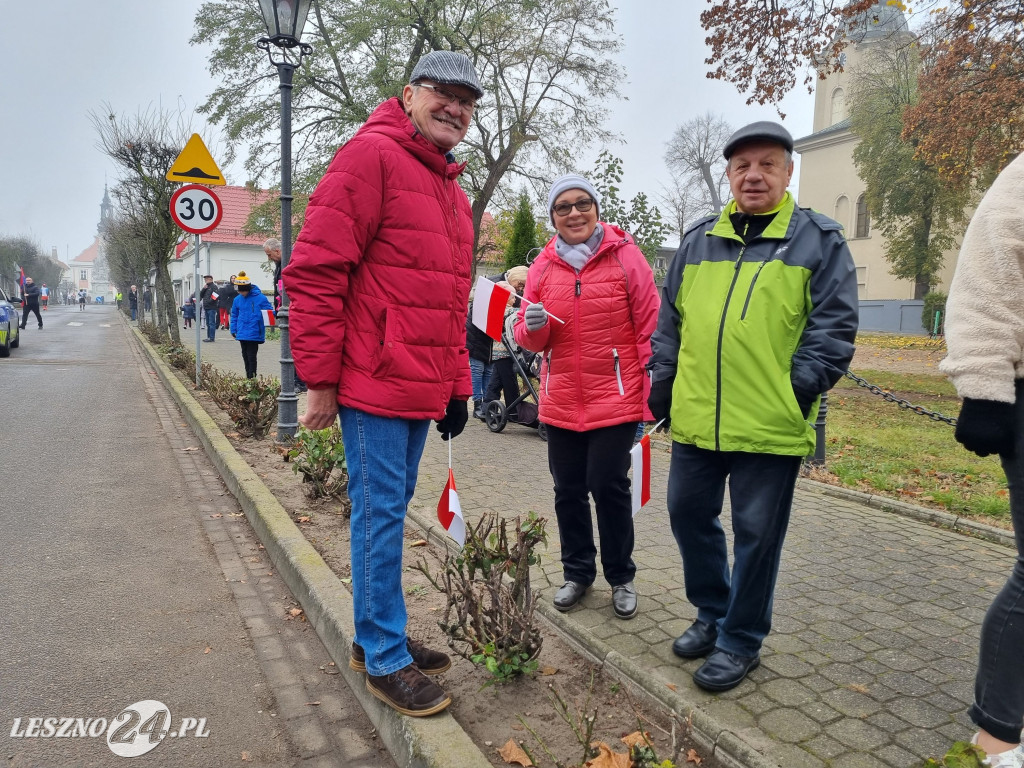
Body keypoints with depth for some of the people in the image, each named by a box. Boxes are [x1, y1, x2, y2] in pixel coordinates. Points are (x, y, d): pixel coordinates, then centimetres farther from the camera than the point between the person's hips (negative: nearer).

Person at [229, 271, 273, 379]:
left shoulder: (260, 298, -9)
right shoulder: (238, 300, 7)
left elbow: (270, 311, -3)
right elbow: (234, 316, 18)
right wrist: (233, 330, 14)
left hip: (254, 333, -6)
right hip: (242, 333, 6)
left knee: (251, 355, -5)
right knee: (245, 355, 15)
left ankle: (252, 376, 4)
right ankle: (248, 375, 27)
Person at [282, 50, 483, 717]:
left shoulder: (454, 192, 19)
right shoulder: (372, 155, -8)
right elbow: (315, 270, -15)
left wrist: (457, 384, 17)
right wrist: (320, 380, -15)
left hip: (424, 388, 9)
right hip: (374, 385, -9)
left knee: (391, 508, 17)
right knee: (382, 514, 1)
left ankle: (376, 637, 34)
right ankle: (385, 659, 19)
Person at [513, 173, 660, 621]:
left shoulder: (625, 256, -4)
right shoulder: (543, 266, 6)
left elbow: (650, 328, -4)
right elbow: (529, 340, 9)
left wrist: (655, 394, -8)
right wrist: (533, 327, -15)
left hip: (614, 399, -4)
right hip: (560, 401, 4)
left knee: (609, 487, 2)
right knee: (568, 490, 12)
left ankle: (621, 577, 24)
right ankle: (577, 572, 32)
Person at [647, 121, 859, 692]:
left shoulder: (819, 240, 2)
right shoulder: (698, 240, 13)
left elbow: (834, 325, -3)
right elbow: (671, 320, 15)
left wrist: (798, 390, -13)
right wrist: (662, 387, 9)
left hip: (771, 427, -4)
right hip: (695, 420, 5)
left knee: (756, 534, 6)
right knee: (689, 514, 14)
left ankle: (741, 640, 25)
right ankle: (713, 613, 37)